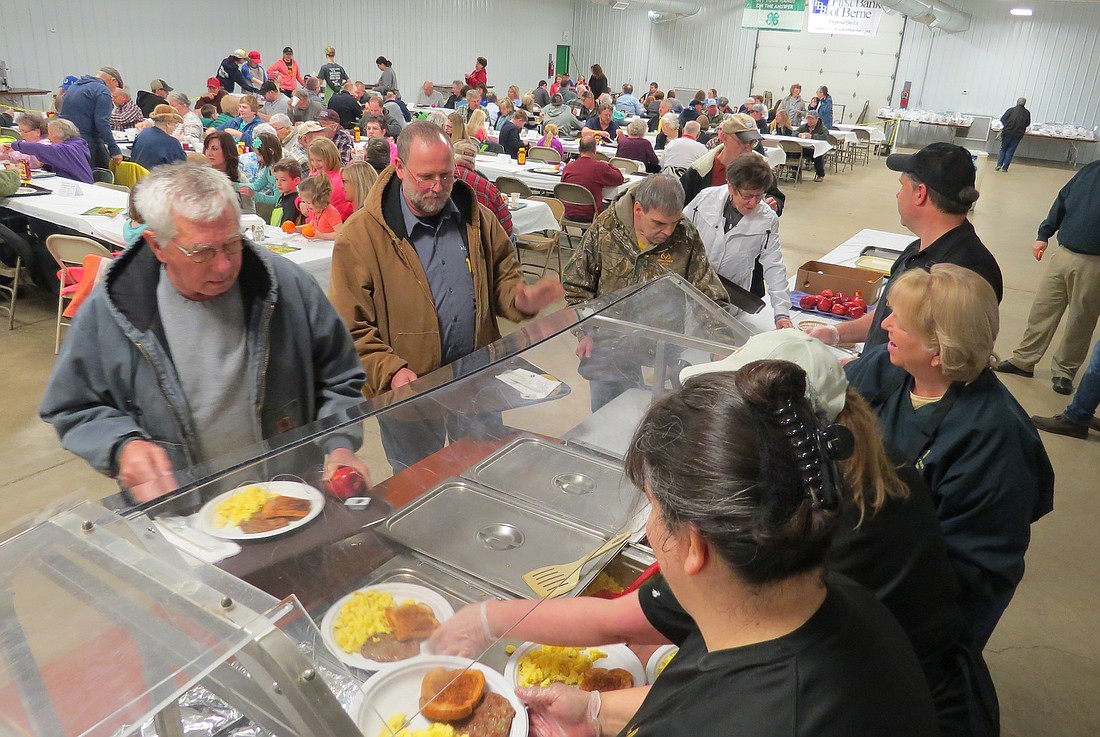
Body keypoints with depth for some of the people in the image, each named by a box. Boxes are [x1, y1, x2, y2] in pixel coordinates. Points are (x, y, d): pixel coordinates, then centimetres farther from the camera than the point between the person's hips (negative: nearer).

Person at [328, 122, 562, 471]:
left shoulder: (477, 219, 1)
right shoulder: (361, 236, -12)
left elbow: (502, 277, 12)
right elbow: (350, 327, -12)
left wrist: (520, 299, -11)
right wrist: (391, 371, -25)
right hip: (408, 389, -3)